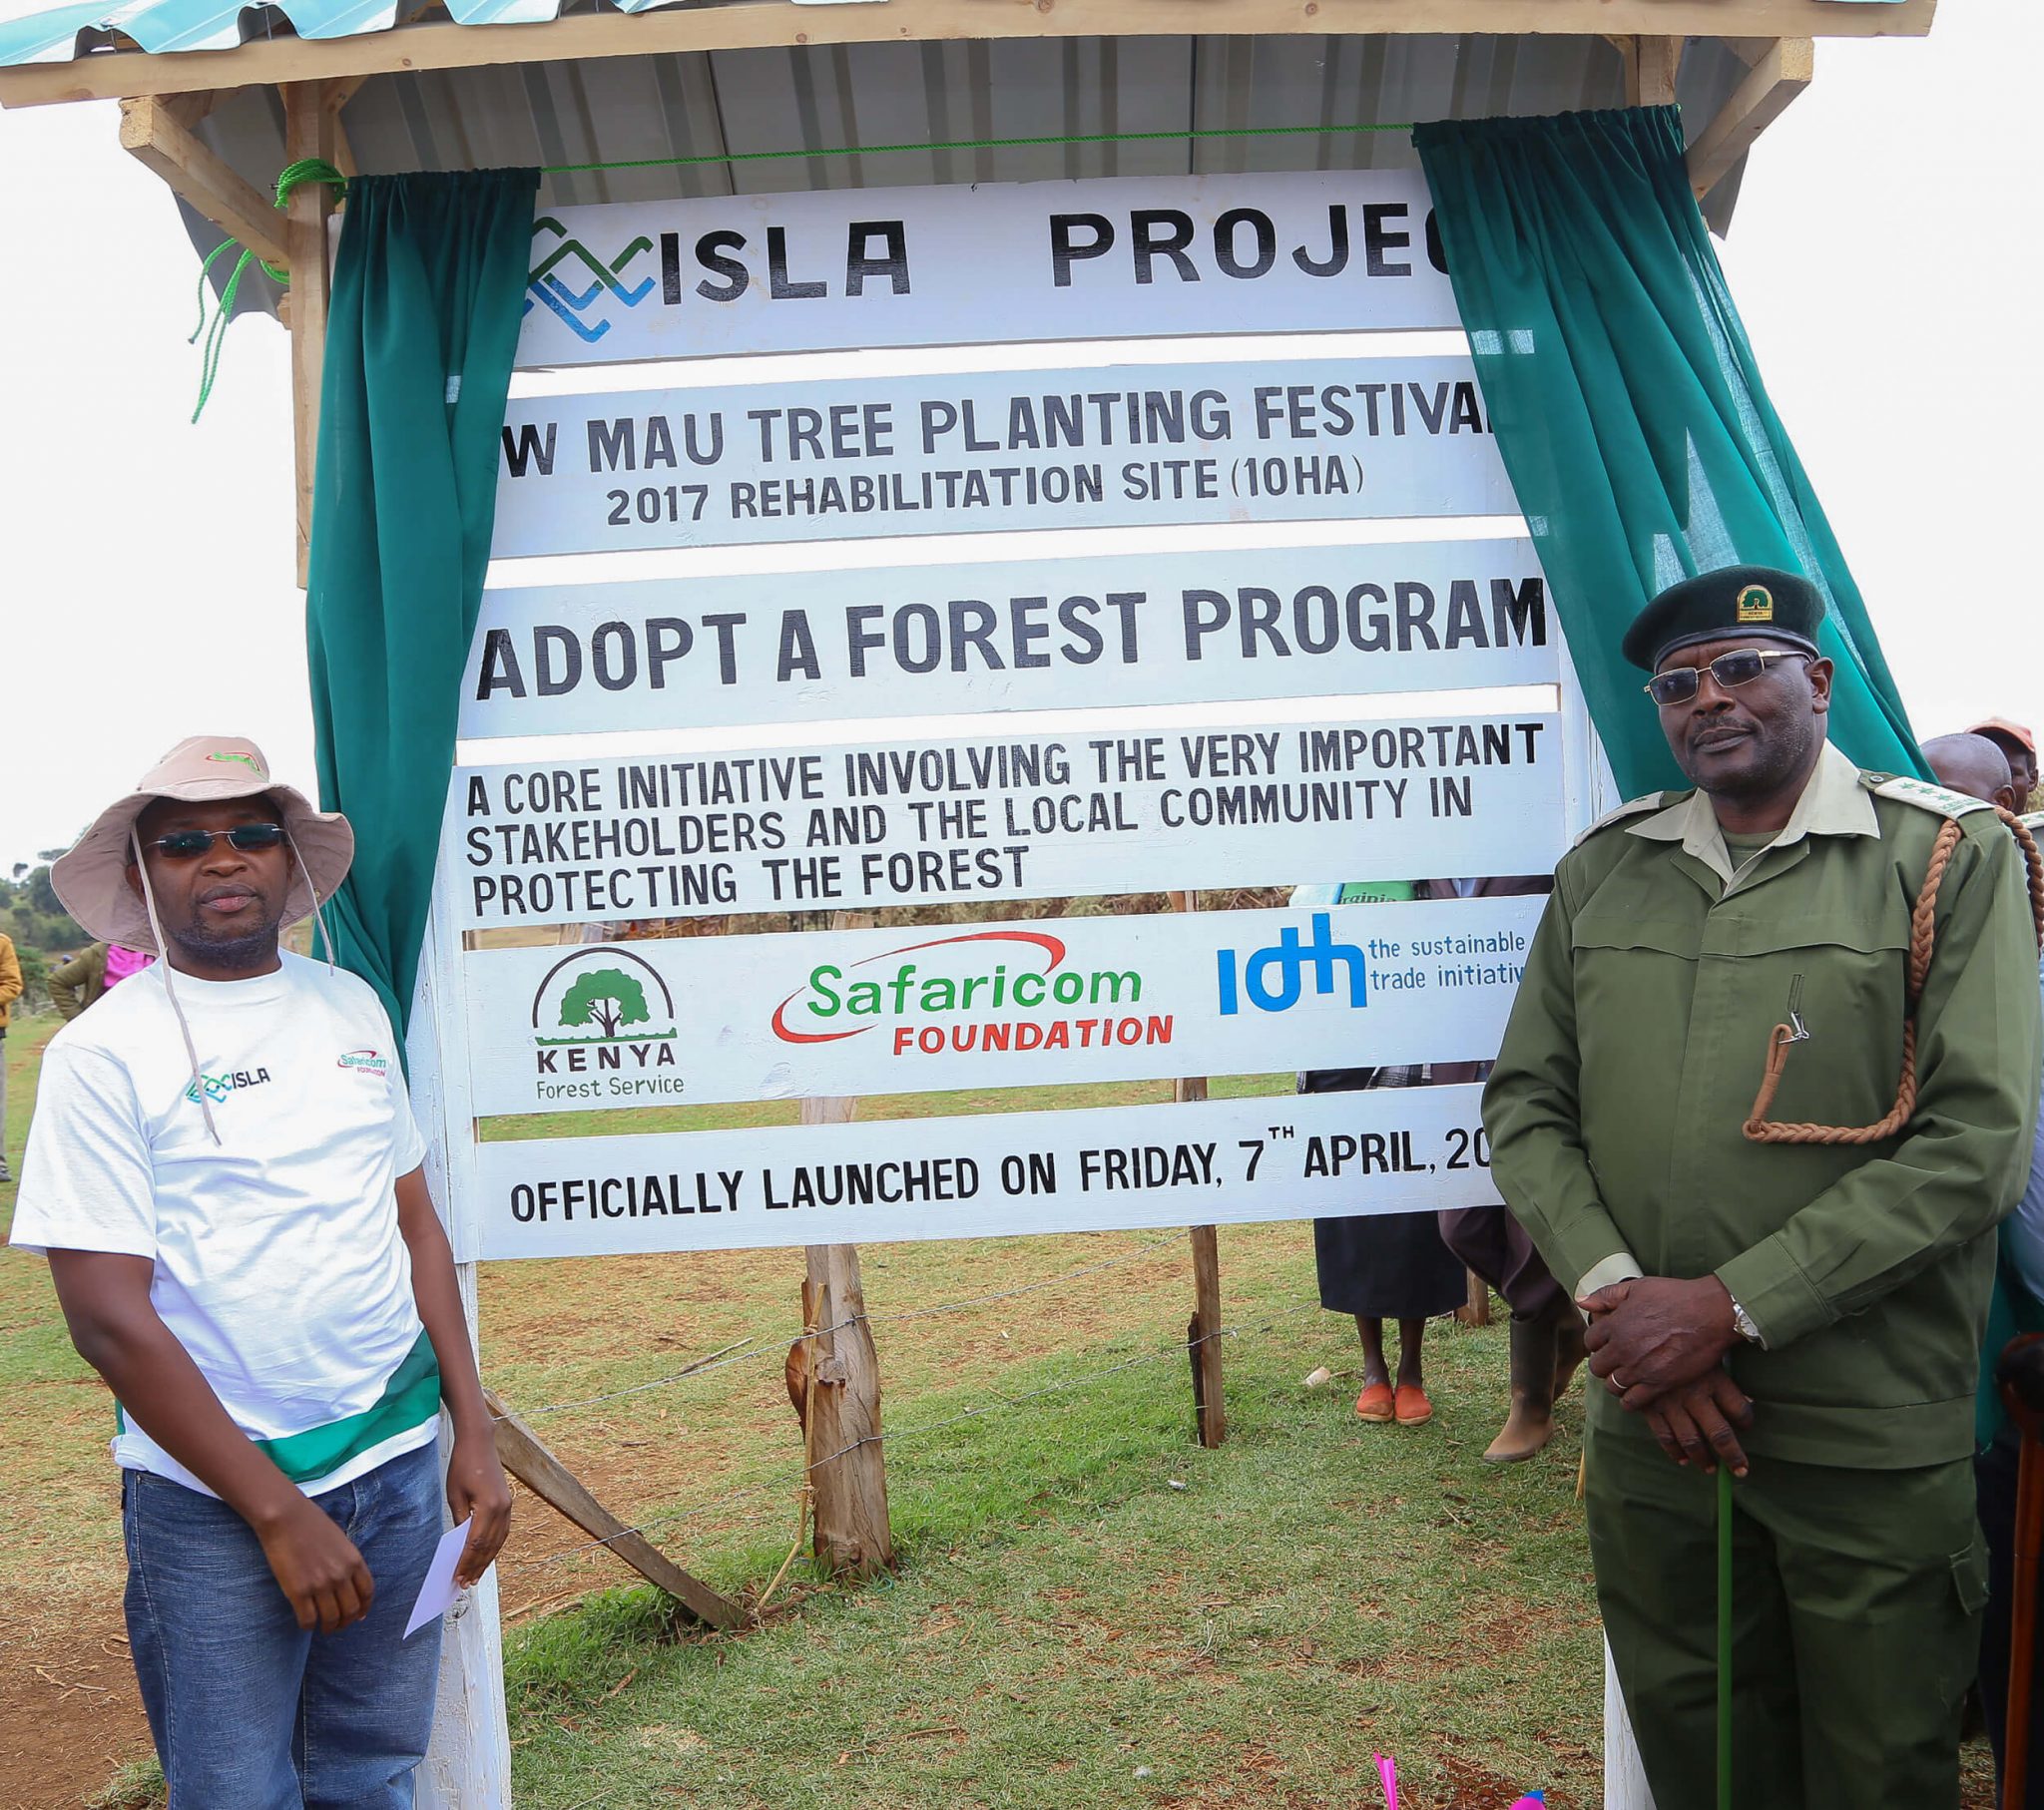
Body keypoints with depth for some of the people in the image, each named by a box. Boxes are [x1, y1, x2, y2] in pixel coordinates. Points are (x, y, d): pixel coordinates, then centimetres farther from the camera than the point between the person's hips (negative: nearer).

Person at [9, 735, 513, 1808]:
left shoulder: (351, 1005, 5)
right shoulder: (104, 1052, -10)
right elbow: (107, 1318, -13)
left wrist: (473, 1435, 5)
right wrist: (278, 1511, -14)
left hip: (400, 1459, 4)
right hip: (214, 1498, -4)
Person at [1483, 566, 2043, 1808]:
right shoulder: (1602, 869, 6)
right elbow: (1525, 1102, 5)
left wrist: (1733, 1306, -17)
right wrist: (1615, 1291, -11)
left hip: (1871, 1443, -3)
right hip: (1647, 1422, 3)